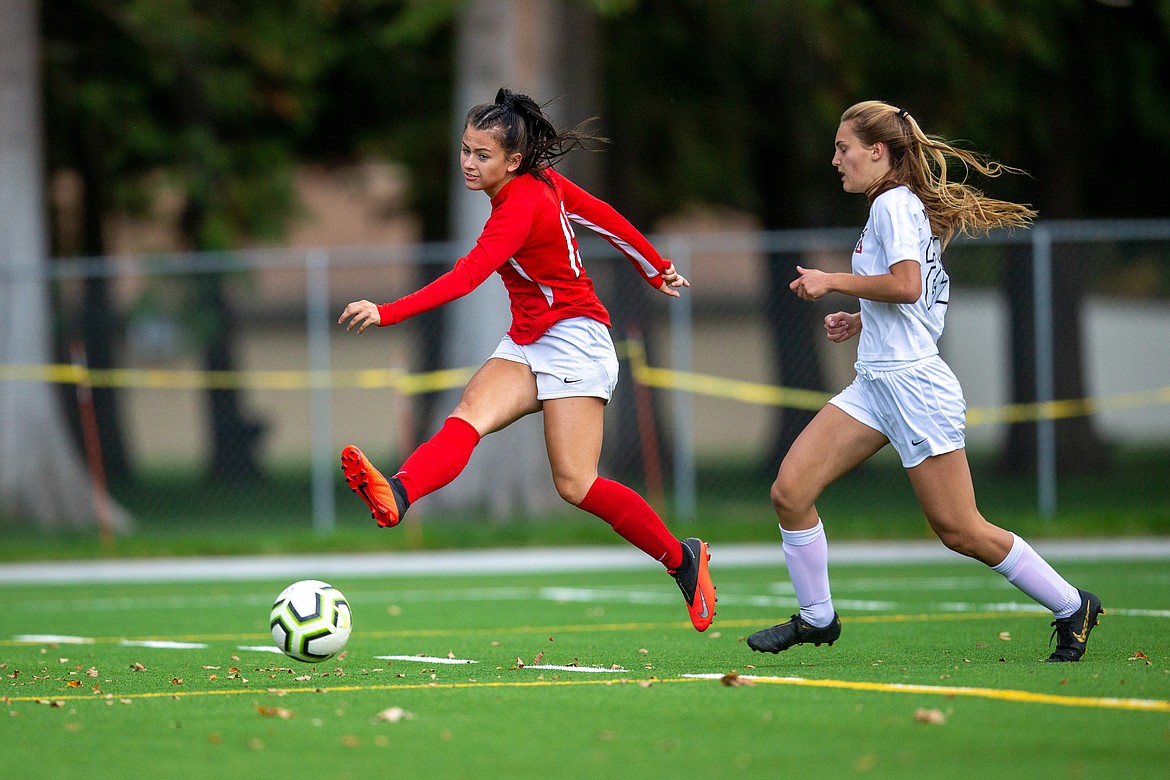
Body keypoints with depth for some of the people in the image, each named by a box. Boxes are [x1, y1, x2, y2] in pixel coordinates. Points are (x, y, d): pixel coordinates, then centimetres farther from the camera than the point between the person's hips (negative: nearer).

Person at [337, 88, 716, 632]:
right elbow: (604, 217, 16)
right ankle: (395, 497, -50)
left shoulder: (521, 204, -22)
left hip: (572, 341, -8)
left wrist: (388, 313, -40)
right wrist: (655, 270, 30)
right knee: (470, 413, -22)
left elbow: (468, 275, -33)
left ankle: (683, 558, 10)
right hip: (526, 345, 8)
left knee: (576, 485, -11)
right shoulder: (541, 180, 4)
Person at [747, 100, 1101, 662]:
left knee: (959, 531, -4)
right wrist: (861, 321, 16)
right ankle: (816, 617, 9)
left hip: (912, 384, -10)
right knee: (789, 492, -2)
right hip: (875, 384, 10)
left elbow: (906, 284, -26)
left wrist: (832, 282, -15)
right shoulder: (900, 205, 17)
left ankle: (1071, 607, 10)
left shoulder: (894, 204, -12)